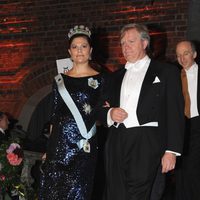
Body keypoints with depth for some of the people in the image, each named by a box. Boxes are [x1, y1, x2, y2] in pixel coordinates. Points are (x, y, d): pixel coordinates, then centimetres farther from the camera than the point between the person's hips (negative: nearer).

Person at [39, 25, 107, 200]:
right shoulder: (60, 80, 10)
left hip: (85, 145, -3)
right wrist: (48, 147, 8)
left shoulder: (100, 80, 2)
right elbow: (55, 115, 11)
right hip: (59, 144, 3)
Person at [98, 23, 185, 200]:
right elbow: (103, 109, 26)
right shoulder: (117, 76, 21)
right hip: (116, 144, 5)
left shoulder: (166, 72, 5)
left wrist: (172, 151, -9)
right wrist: (110, 113, 1)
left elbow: (175, 113, -1)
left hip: (146, 145, -5)